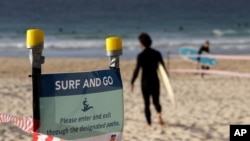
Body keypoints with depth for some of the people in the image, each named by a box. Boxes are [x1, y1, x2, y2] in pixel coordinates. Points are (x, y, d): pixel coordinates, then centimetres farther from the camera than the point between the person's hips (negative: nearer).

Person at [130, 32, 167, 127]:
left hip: (145, 82, -3)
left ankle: (149, 124, 7)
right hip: (155, 81, 3)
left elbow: (137, 70, -13)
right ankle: (159, 114, -10)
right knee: (156, 101, 18)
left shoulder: (141, 55, -12)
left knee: (146, 103, 9)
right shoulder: (157, 53, -1)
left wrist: (132, 83, -6)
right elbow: (163, 66, 1)